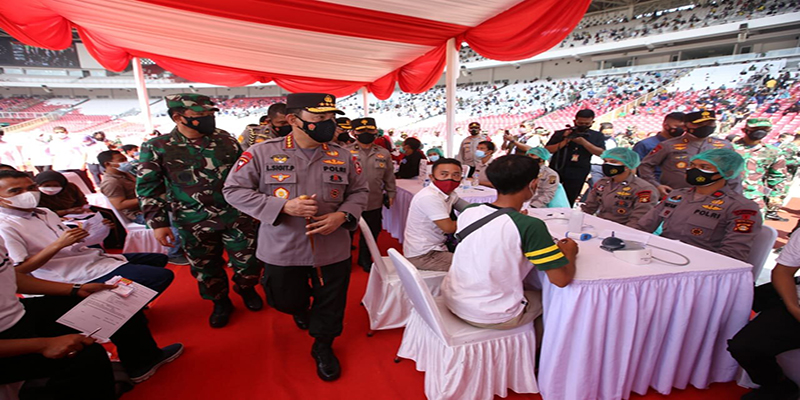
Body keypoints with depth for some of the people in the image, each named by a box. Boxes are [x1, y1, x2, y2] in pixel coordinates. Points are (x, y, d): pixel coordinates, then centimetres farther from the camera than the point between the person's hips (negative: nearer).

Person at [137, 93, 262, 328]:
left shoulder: (225, 139, 1)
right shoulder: (156, 148, -4)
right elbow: (148, 188, 1)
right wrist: (158, 222, -4)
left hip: (236, 218, 1)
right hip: (194, 225, 0)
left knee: (248, 263, 7)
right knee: (205, 268, 15)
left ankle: (246, 290, 38)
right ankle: (221, 303, 39)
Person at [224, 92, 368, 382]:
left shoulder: (343, 157, -4)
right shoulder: (262, 153, -11)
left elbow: (360, 191, 5)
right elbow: (234, 190, -8)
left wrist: (343, 215, -15)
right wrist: (282, 206, -21)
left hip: (333, 248, 1)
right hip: (282, 249, 0)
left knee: (330, 304, 15)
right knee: (285, 301, 23)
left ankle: (323, 346, 44)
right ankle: (300, 308, 61)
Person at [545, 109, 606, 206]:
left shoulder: (597, 136, 5)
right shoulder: (561, 133, 1)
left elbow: (601, 153, -7)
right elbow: (547, 150, -5)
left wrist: (583, 142, -17)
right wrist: (565, 142, -17)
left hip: (577, 174, 0)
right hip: (556, 170, 0)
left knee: (568, 202, 8)